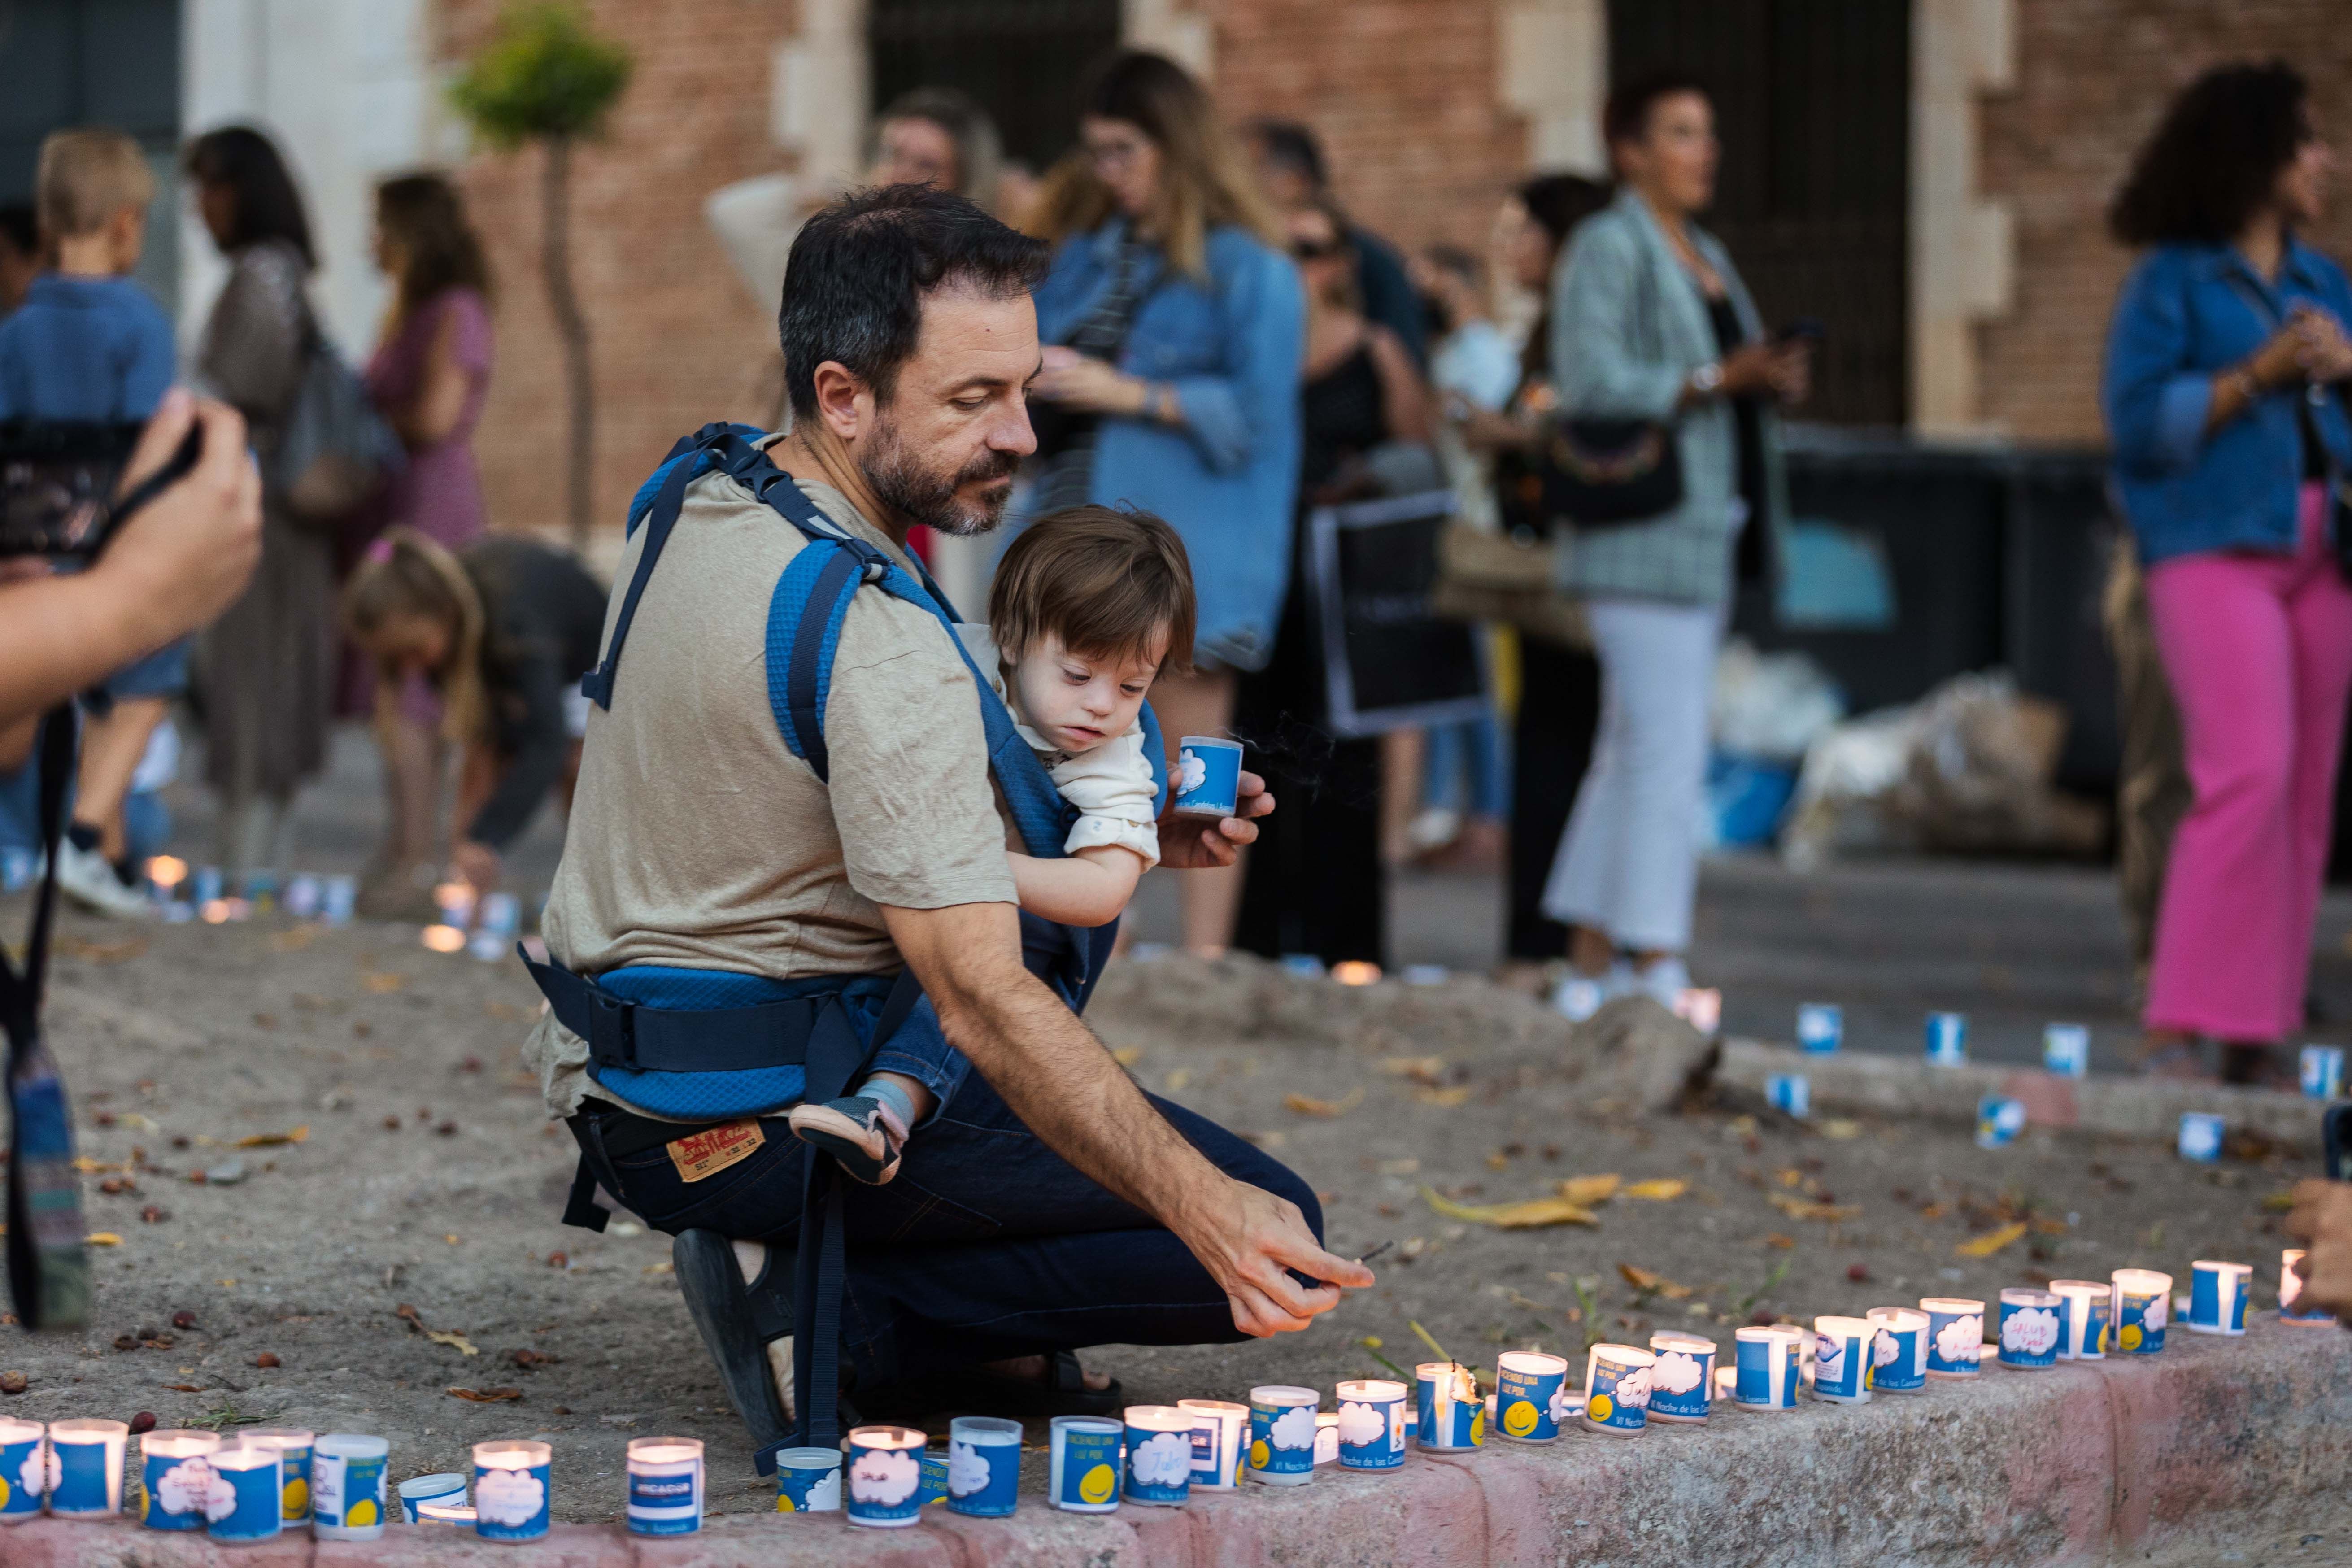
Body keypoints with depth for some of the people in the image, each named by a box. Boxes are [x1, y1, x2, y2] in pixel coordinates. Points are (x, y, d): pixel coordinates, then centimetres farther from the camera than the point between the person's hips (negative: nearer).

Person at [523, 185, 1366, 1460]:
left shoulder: (696, 497, 3)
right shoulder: (876, 644, -26)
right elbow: (982, 1001, -32)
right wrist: (1207, 1210, -39)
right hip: (759, 1117, -10)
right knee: (1265, 1238, -8)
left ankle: (976, 1347, 13)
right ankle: (837, 1319, -8)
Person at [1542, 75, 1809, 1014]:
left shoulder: (1707, 258, 21)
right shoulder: (1608, 248, -7)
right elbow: (1591, 381, -18)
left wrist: (1771, 381, 5)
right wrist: (1715, 380, -22)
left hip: (1699, 539, 9)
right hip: (1644, 538, -9)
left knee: (1634, 746, 11)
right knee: (1666, 746, -13)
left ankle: (1592, 957, 15)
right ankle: (1656, 965, -14)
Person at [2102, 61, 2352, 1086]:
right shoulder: (2171, 283, 1)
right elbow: (2141, 423, -6)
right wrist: (2258, 375, -12)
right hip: (2214, 548, -6)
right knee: (2249, 774, -20)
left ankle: (2261, 1037, 8)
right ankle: (2178, 1029, -17)